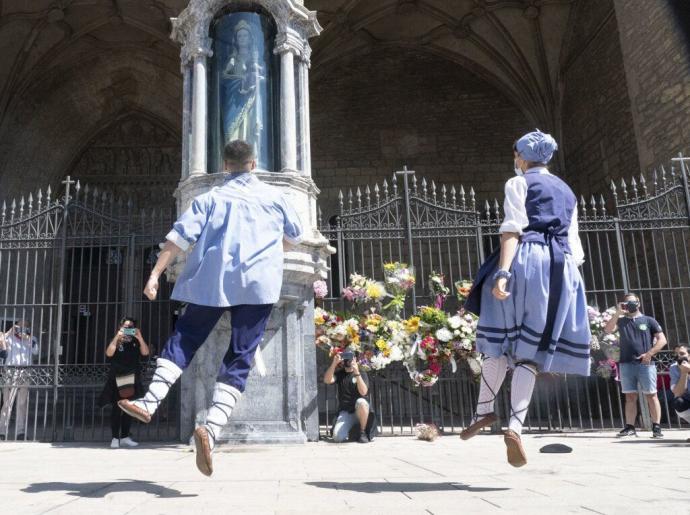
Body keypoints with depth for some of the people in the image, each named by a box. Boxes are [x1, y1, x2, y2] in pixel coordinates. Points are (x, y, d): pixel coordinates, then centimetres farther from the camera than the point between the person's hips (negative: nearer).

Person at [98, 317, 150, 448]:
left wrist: (140, 337, -15)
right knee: (117, 409, -4)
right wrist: (117, 337, -20)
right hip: (117, 380, -3)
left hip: (133, 380, 3)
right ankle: (115, 438, -1)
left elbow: (145, 352, -6)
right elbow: (109, 353, -14)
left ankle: (125, 437, 15)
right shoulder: (116, 341, 4)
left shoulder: (136, 342, 9)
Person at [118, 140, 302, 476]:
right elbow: (295, 237, 28)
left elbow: (180, 236, 1)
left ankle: (150, 402, 1)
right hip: (258, 283, 0)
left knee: (184, 339, 16)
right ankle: (211, 427, -18)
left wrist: (155, 274, 0)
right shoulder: (273, 196, 16)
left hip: (211, 280, 1)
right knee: (239, 358, -2)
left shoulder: (211, 198, 13)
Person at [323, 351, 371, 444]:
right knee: (338, 437, -23)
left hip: (360, 411, -2)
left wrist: (357, 373, -27)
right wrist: (334, 363, -23)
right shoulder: (339, 374, 7)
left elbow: (363, 392, -17)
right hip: (345, 412, 2)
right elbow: (327, 380, -13)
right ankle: (350, 429, 15)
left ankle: (363, 432, -16)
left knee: (361, 402, -37)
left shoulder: (362, 374, 1)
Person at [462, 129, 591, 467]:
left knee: (503, 339, 8)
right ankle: (515, 426, -16)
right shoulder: (567, 192, 26)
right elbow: (574, 245, 22)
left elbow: (512, 229, -8)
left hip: (525, 261, -4)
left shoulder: (518, 183, 8)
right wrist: (571, 284, 24)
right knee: (532, 349, -2)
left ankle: (484, 411, 14)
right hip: (562, 268, 4)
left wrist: (503, 272, -18)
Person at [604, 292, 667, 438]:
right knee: (630, 397, 3)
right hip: (626, 364, 2)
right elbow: (607, 330, -3)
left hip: (645, 364, -2)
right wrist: (618, 313, -8)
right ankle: (630, 427, 4)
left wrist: (649, 353, -9)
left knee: (651, 395, -2)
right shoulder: (621, 321, 15)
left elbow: (662, 340, 3)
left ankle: (656, 427, 1)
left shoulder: (649, 320, 9)